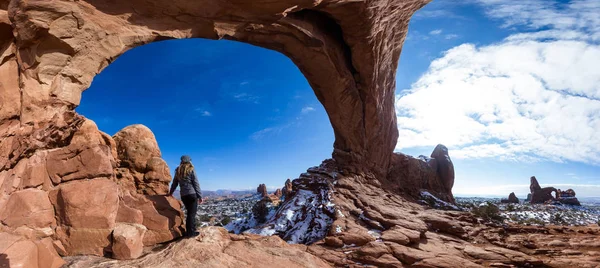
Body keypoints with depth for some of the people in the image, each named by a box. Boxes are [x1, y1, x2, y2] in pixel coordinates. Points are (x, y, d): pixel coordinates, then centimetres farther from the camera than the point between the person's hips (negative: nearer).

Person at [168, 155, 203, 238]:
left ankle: (192, 230, 17)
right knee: (192, 213, -3)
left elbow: (174, 183, 22)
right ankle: (190, 232, -4)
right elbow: (196, 184, -5)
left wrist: (171, 192, 38)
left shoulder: (178, 171, 12)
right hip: (192, 194, -5)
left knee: (190, 213, 15)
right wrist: (200, 196, -3)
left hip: (183, 195, 6)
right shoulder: (191, 170, -3)